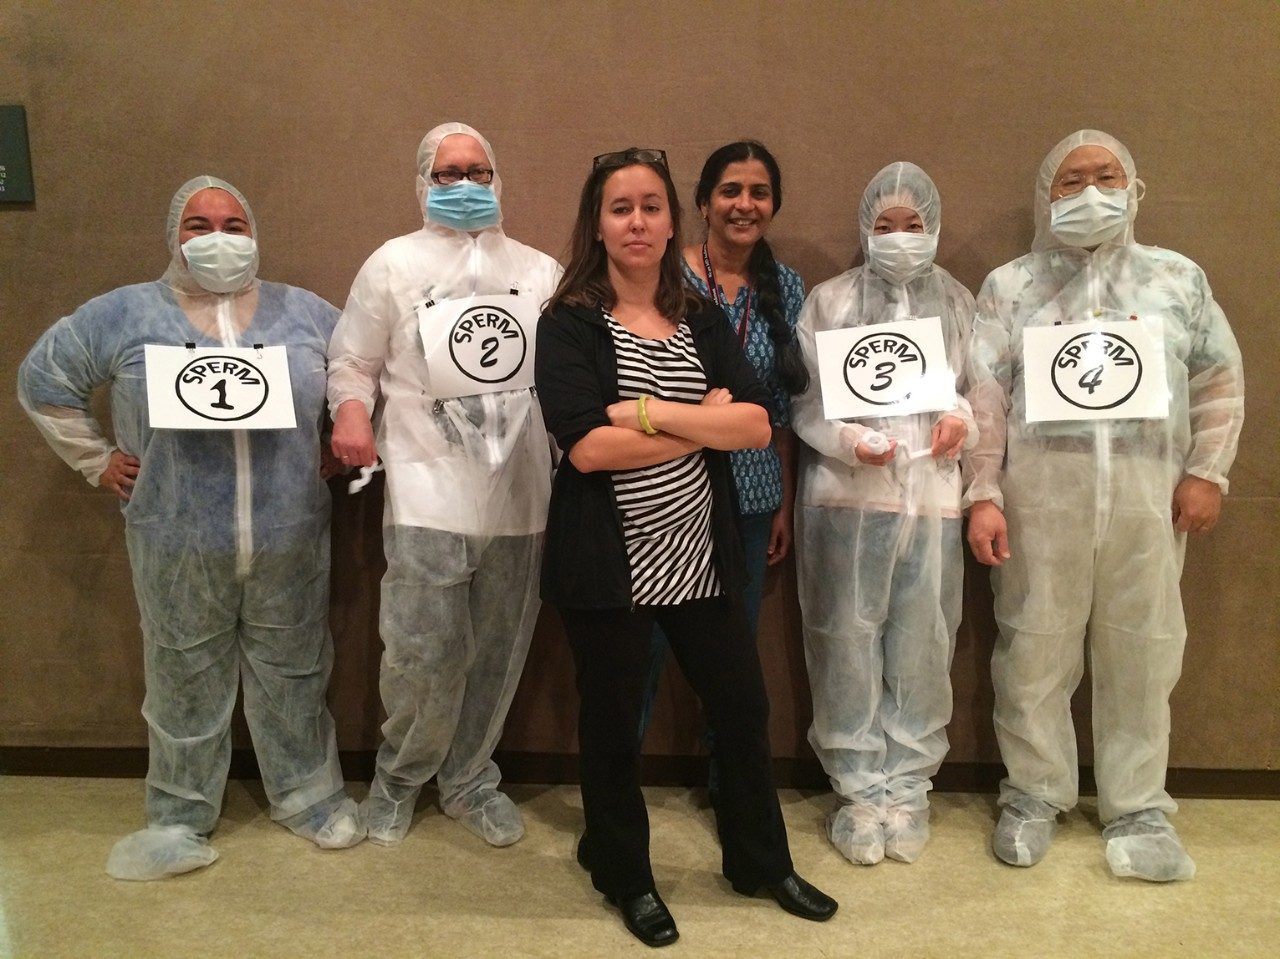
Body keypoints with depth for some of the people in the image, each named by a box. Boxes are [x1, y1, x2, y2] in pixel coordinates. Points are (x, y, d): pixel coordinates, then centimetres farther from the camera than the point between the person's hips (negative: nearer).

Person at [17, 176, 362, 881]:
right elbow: (44, 379, 10)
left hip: (291, 543, 1)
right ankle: (180, 817, 31)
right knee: (185, 682, 13)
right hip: (177, 548, 0)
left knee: (293, 673, 13)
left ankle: (307, 794, 32)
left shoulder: (304, 313, 5)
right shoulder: (125, 314, 2)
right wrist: (97, 460, 6)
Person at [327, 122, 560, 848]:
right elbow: (353, 361, 7)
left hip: (521, 494, 3)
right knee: (426, 651, -4)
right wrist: (351, 409, -13)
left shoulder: (541, 271, 15)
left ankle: (469, 779, 32)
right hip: (428, 489, -2)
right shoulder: (393, 263, 9)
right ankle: (399, 775, 25)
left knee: (499, 651, 10)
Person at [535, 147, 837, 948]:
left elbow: (757, 426, -6)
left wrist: (652, 411, -18)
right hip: (607, 562, -4)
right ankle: (627, 877, 36)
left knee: (743, 706, 14)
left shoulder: (704, 321, 6)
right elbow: (588, 447, -21)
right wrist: (705, 422, -13)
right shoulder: (569, 324, -7)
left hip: (701, 556, 5)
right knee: (613, 722, 12)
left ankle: (762, 862, 38)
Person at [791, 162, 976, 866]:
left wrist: (963, 418, -8)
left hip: (931, 496, 2)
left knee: (922, 645, 3)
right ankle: (860, 787, 18)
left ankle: (907, 785, 22)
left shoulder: (959, 304, 11)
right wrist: (847, 440, -16)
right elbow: (803, 400, 1)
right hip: (845, 496, -1)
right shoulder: (829, 300, 5)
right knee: (847, 643, 1)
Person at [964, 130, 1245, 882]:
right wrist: (983, 494, -7)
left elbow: (1220, 381, 12)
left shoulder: (1178, 278, 11)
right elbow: (984, 396, -1)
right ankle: (1035, 796, 23)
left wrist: (1207, 473, 3)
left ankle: (1139, 808, 23)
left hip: (1148, 491, 2)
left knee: (1142, 653, 7)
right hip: (1041, 488, -1)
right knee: (1036, 649, 6)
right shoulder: (1010, 286, 6)